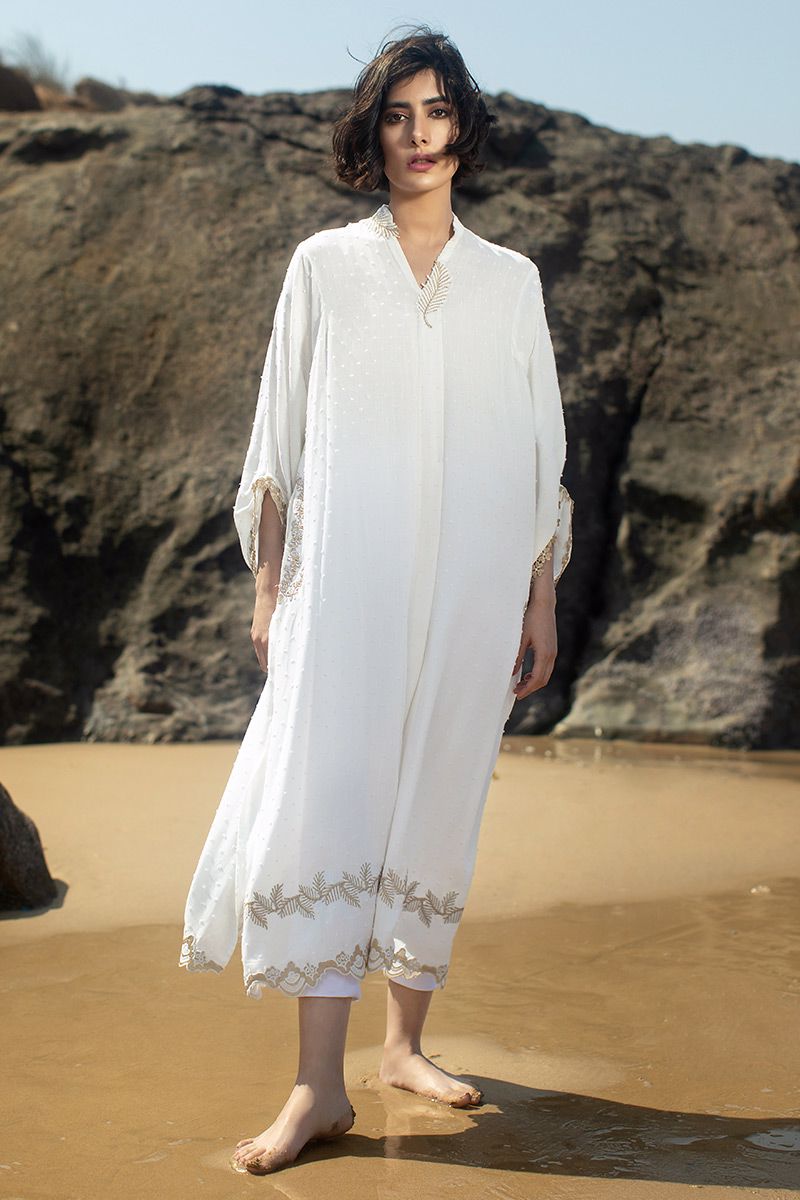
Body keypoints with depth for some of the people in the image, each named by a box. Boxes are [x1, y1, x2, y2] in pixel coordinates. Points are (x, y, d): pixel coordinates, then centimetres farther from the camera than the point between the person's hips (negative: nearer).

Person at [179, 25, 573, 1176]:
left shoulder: (510, 280, 11)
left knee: (437, 806, 6)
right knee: (329, 798, -12)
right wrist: (268, 587, 1)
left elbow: (541, 453, 11)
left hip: (472, 588, 2)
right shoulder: (324, 266, 7)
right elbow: (279, 440, 6)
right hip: (349, 583, -2)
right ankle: (320, 1083, -10)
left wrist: (542, 602, 7)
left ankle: (406, 1041, 21)